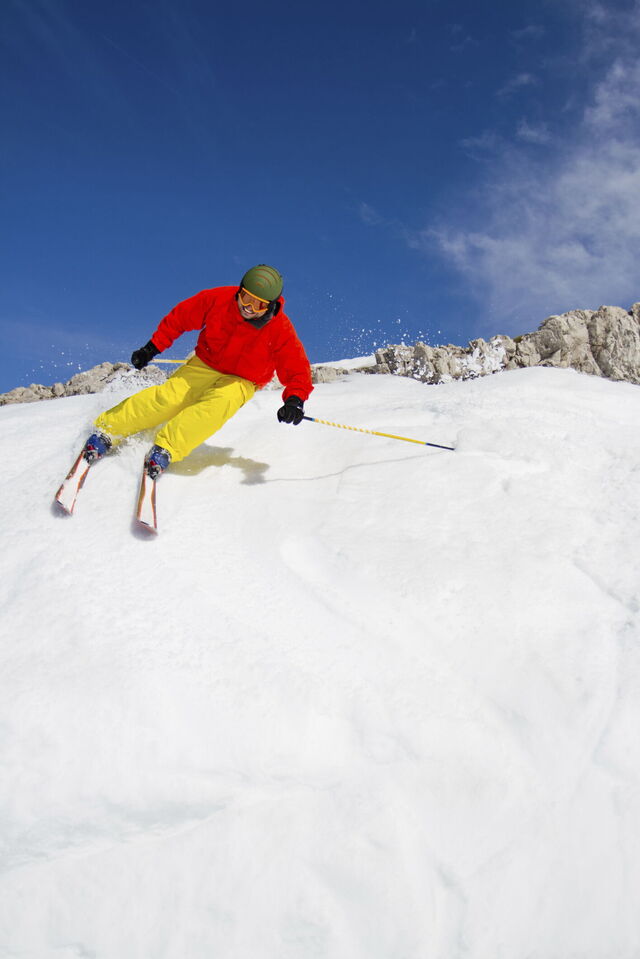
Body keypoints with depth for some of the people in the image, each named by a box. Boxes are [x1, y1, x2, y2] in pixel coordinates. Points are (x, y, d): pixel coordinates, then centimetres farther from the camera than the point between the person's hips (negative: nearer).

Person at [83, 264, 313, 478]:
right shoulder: (218, 299, -16)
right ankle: (109, 429, -9)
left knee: (220, 403, -34)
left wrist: (295, 399, -38)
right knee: (170, 396, -21)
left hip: (240, 381, -1)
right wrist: (153, 347, -4)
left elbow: (297, 368, -18)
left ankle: (166, 448, -36)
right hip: (204, 366, 2)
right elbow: (180, 317, -3)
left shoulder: (280, 329, -20)